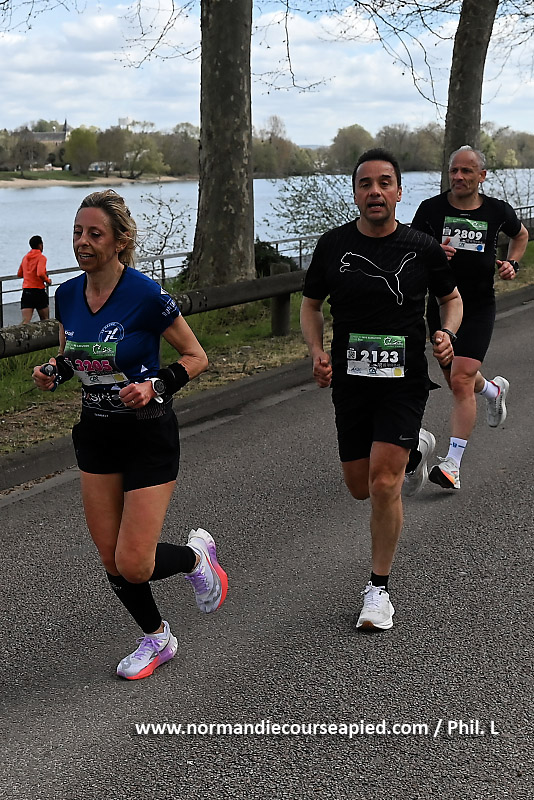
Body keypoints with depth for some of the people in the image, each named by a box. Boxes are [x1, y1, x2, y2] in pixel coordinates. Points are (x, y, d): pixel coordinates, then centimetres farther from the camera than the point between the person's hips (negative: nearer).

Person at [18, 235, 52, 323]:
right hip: (39, 291, -4)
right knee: (44, 320, 14)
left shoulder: (25, 258, 12)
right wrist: (47, 280, -4)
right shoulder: (41, 257, -7)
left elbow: (19, 274, 22)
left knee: (25, 322, -6)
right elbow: (40, 273, -22)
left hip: (26, 291, 5)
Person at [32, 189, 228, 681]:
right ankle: (157, 639, 33)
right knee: (111, 562, 8)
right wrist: (54, 372, -5)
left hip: (149, 434, -5)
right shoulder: (68, 295, -1)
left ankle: (196, 554, 26)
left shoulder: (147, 296, -19)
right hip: (96, 433, 6)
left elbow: (197, 357, -9)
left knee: (134, 566, -7)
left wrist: (155, 386, -24)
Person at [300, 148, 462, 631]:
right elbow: (311, 305, 10)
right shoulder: (333, 245, -1)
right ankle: (412, 449, 48)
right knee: (361, 487, 12)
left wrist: (448, 334, -9)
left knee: (383, 483, -14)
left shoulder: (423, 248, -4)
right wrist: (317, 351, -8)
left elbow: (452, 298, 12)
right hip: (350, 380, 3)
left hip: (404, 381, -3)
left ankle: (379, 589, 4)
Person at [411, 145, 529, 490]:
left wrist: (513, 263, 4)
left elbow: (521, 234, 21)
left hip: (479, 307, -3)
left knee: (461, 382, -16)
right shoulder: (431, 208, -3)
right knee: (456, 380, 18)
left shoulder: (497, 210, 0)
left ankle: (453, 464, -13)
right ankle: (494, 389, 55)